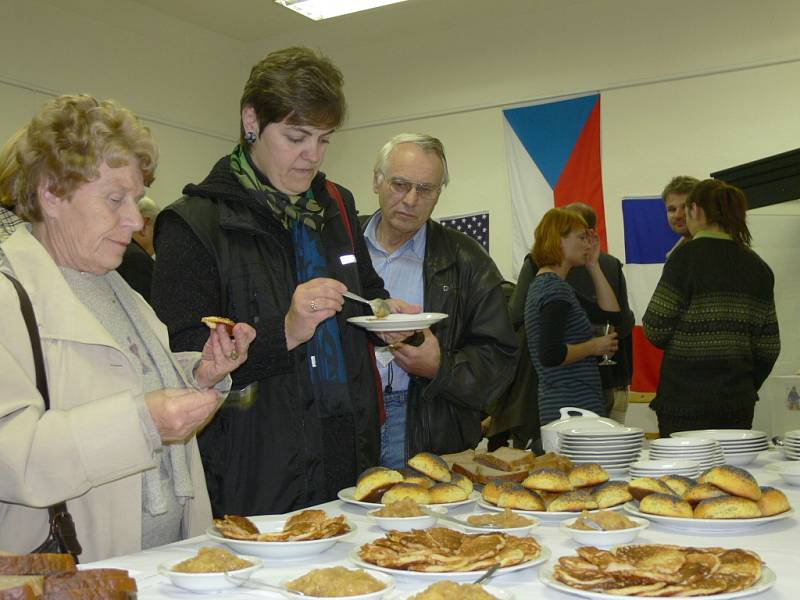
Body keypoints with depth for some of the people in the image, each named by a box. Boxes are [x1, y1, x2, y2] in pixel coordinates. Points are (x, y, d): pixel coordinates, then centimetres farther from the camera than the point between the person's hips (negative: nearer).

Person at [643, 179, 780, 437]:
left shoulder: (687, 256, -9)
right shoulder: (758, 266, 7)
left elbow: (655, 330, -11)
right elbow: (768, 346, 7)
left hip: (686, 400, -5)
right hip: (739, 405, 5)